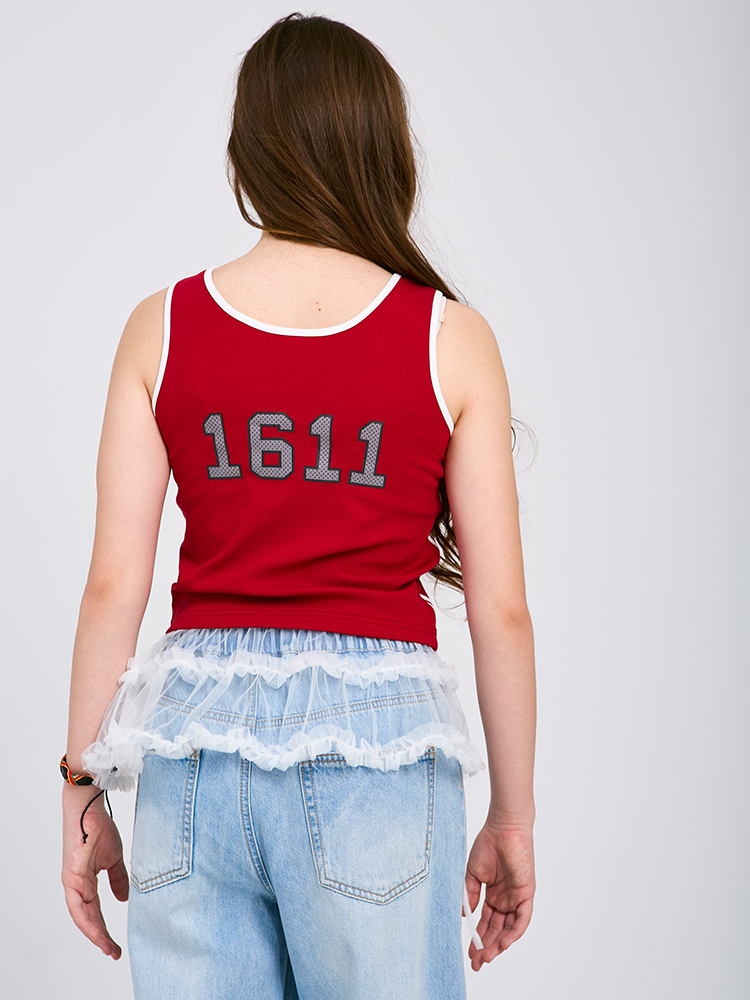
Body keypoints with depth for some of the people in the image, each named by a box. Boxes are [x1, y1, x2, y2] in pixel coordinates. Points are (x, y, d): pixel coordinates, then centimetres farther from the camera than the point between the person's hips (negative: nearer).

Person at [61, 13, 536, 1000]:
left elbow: (113, 584, 1)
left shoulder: (162, 327, 3)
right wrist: (513, 816, 9)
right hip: (375, 735, -2)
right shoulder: (450, 338, -1)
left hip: (196, 732, 2)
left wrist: (83, 789, 10)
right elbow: (500, 606, 0)